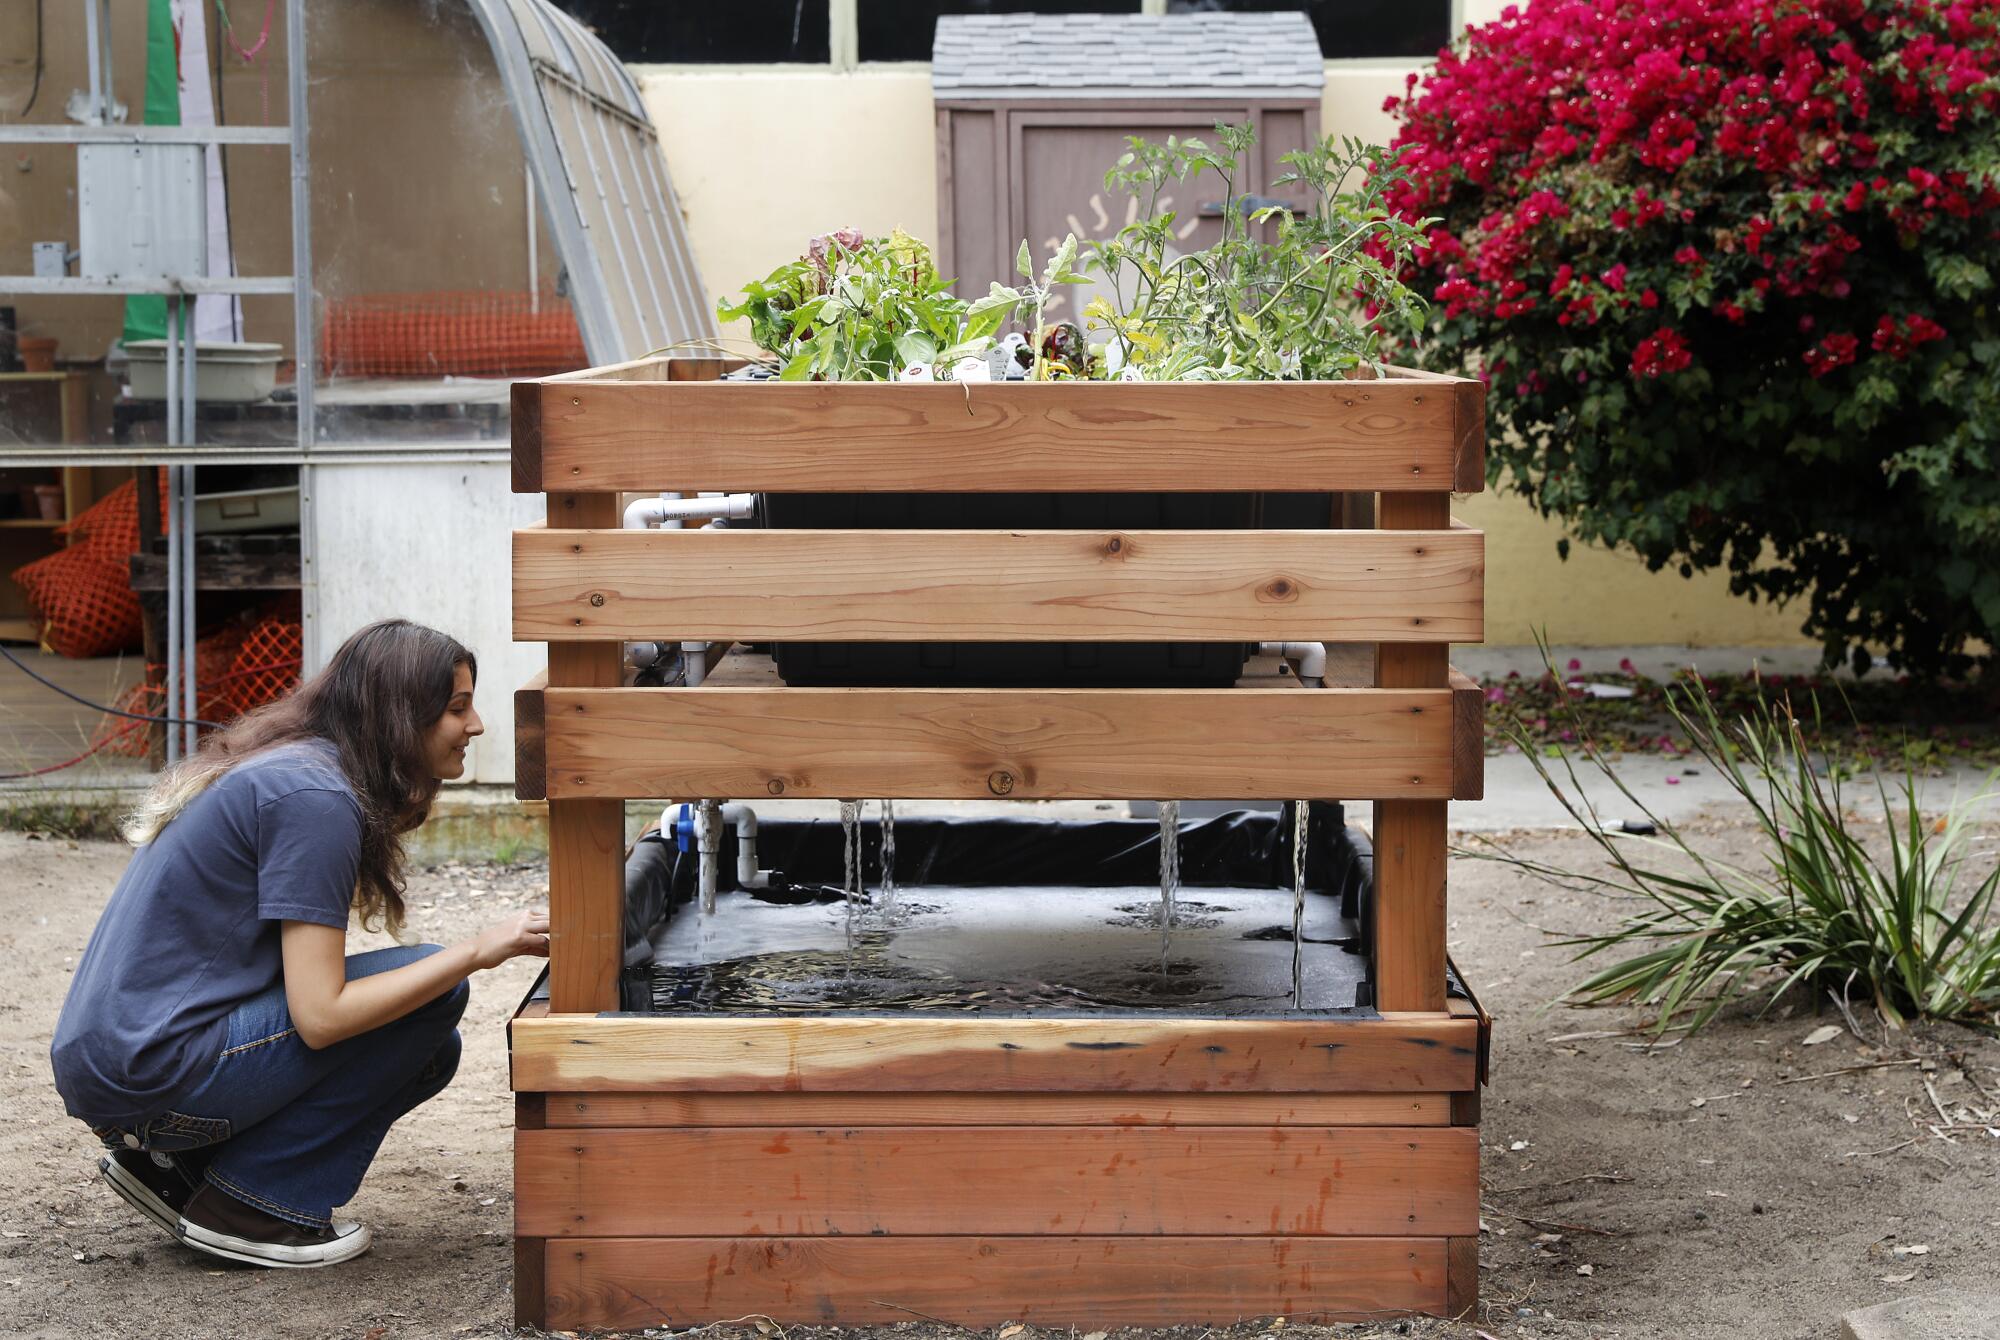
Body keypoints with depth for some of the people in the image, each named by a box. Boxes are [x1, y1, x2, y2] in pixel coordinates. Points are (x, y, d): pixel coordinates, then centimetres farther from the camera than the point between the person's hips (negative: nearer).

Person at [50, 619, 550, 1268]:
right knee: (435, 994, -10)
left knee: (427, 1050, 12)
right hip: (150, 1073, -10)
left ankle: (172, 1163, 12)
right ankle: (251, 1204, -4)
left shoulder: (295, 765, 14)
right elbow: (320, 1016, -20)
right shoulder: (314, 797, -16)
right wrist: (479, 950, -15)